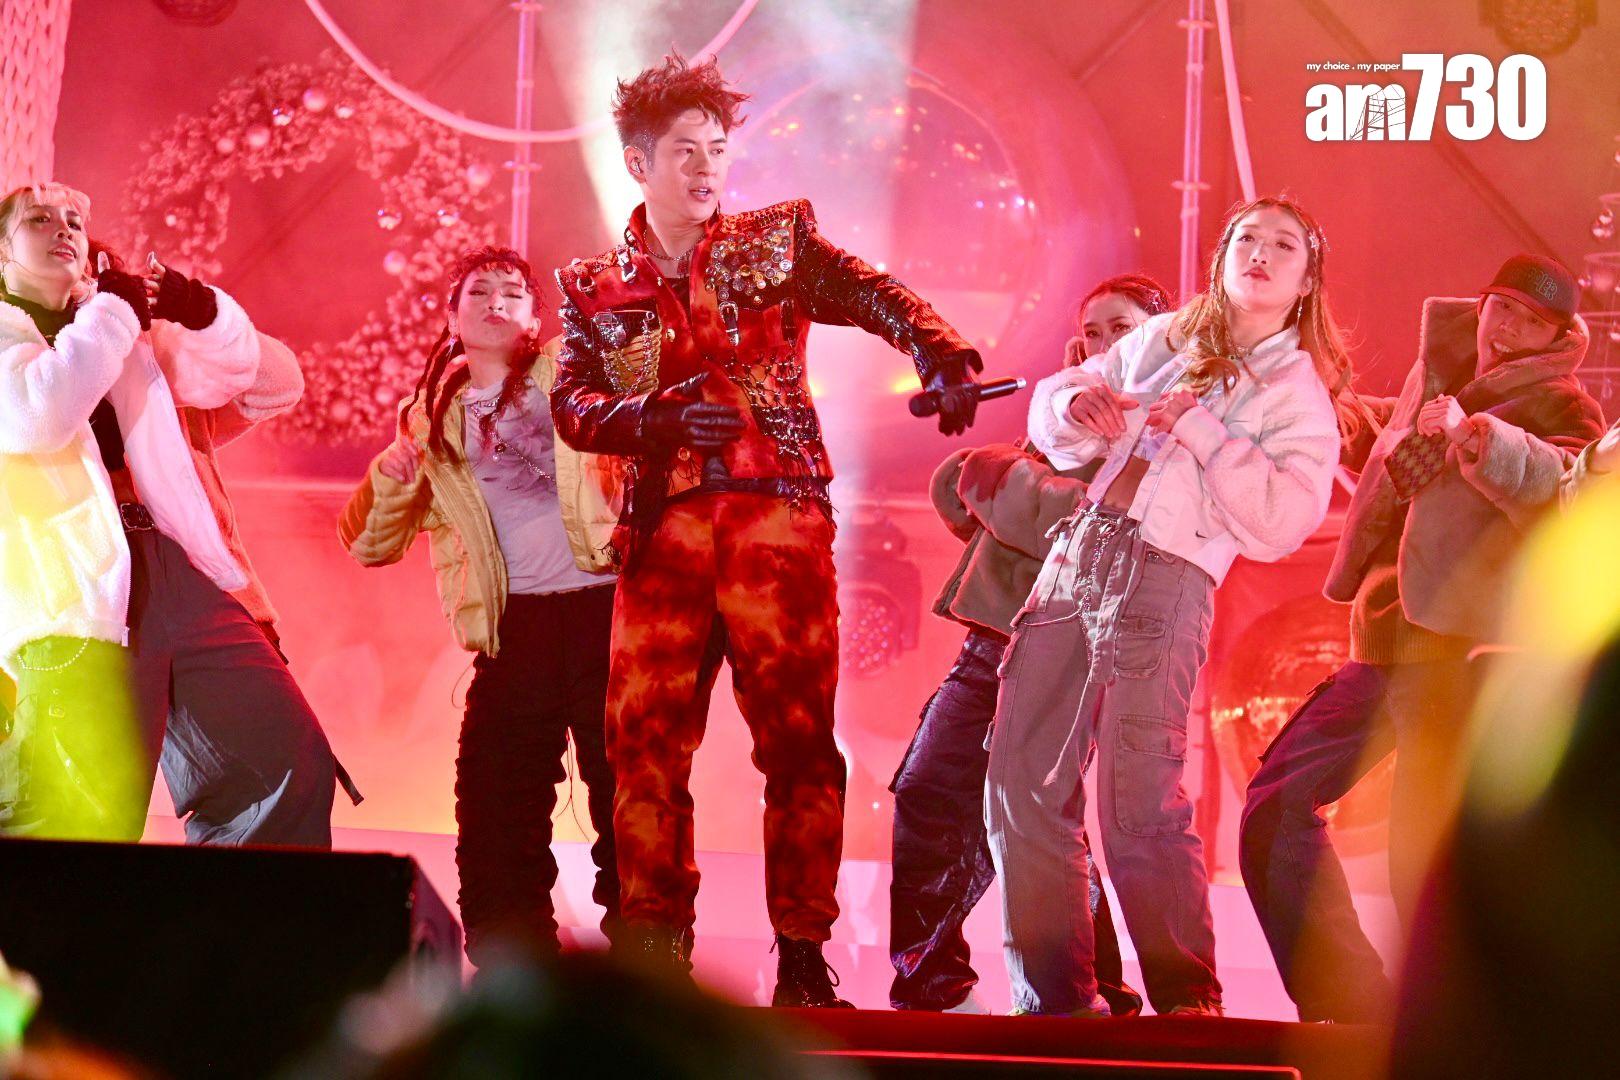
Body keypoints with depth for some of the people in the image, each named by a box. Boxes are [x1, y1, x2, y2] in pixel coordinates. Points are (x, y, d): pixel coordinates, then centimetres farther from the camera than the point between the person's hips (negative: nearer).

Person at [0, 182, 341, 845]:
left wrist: (202, 312, 4)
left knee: (292, 764, -3)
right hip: (77, 590, -5)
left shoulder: (138, 331, 25)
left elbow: (274, 386, 21)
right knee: (87, 817, -15)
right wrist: (111, 311, -2)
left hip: (177, 567, 5)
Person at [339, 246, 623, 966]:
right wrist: (389, 479, -1)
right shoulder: (433, 421, 18)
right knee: (494, 816, -2)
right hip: (515, 628, 3)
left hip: (603, 605, -3)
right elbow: (369, 543, 17)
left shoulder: (569, 372, 11)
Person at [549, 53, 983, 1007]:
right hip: (665, 528, 1)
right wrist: (663, 416, -15)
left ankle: (803, 958, 0)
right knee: (644, 738, -5)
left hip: (778, 517, -1)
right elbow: (573, 406, 4)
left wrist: (944, 359, -24)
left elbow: (876, 298, -4)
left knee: (797, 736, -5)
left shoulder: (778, 243, 12)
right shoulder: (596, 288, 16)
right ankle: (656, 950, 4)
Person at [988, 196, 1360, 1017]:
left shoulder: (1300, 397, 5)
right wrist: (1075, 403, 0)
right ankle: (1056, 996, 12)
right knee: (1021, 785, 3)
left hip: (1162, 584, -5)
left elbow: (1283, 521, -10)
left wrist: (1201, 432, -12)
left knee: (1139, 807, -13)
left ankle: (1189, 1004, -2)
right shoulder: (1163, 339, 19)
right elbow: (1051, 414, 23)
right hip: (1075, 559, 5)